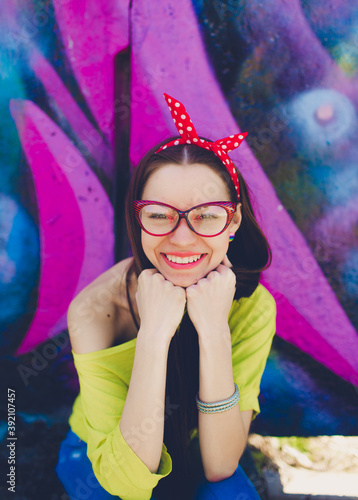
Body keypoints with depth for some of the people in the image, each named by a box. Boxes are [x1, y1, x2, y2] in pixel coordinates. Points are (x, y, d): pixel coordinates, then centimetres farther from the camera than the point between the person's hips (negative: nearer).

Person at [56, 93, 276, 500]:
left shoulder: (254, 306, -22)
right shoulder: (95, 310, -28)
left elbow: (220, 466, -25)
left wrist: (214, 332, -36)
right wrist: (153, 334, -40)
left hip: (196, 452, 1)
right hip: (98, 456, -1)